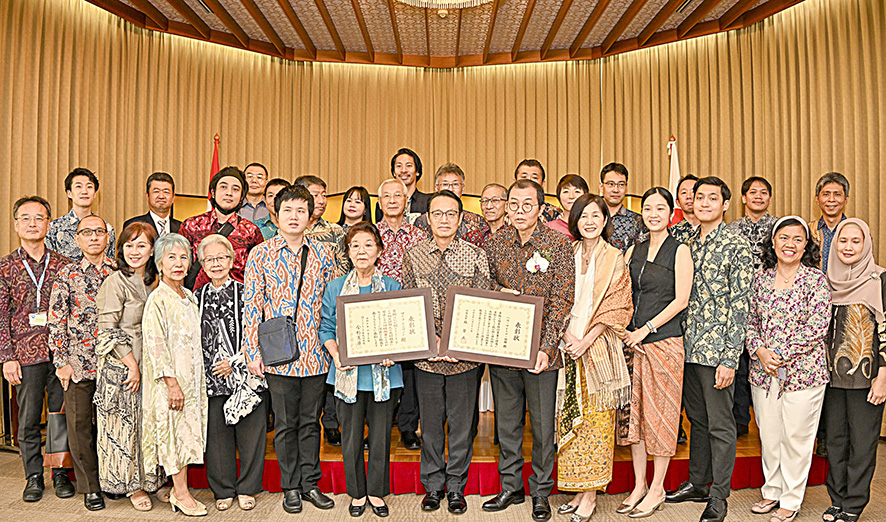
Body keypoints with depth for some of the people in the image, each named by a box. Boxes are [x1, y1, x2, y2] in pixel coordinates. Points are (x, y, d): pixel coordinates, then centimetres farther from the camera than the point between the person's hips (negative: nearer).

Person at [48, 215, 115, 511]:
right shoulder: (66, 275, 1)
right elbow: (56, 322, 0)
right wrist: (62, 362, -5)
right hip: (78, 362, -1)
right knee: (79, 424, 5)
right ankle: (90, 487, 19)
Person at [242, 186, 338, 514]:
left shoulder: (323, 253, 6)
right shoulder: (261, 254, 0)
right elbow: (252, 305, -1)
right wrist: (252, 351, -5)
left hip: (316, 354, 2)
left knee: (310, 421, 12)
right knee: (286, 424, 9)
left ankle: (310, 483, 26)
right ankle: (291, 487, 24)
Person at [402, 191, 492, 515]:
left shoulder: (475, 256, -1)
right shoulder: (415, 255, 3)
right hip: (426, 356, 1)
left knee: (461, 424, 9)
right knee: (430, 423, 12)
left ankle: (456, 486, 27)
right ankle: (433, 485, 29)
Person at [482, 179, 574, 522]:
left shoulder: (558, 244, -6)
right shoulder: (495, 242, 4)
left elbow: (561, 299, -9)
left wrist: (546, 347, -18)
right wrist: (499, 292, -9)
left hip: (540, 346, -3)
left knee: (542, 423, 7)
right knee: (507, 420, 13)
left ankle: (541, 492, 25)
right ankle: (511, 487, 30)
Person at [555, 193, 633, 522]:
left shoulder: (614, 258, 2)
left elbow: (616, 307, -3)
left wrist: (587, 340, -12)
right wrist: (568, 336, -8)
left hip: (599, 348, -3)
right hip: (568, 345, 3)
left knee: (596, 419, -2)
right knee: (569, 418, 5)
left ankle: (591, 494, 7)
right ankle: (578, 490, 17)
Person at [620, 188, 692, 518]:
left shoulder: (679, 251, -2)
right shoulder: (633, 251, 12)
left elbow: (681, 300, -9)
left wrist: (645, 329, -12)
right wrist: (625, 330, -1)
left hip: (665, 340, -5)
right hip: (632, 339, 5)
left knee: (660, 412, 1)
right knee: (634, 411, 8)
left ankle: (657, 489, 15)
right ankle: (639, 485, 21)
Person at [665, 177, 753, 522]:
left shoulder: (736, 247, -8)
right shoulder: (688, 244, 11)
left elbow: (740, 306, -12)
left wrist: (729, 358, -16)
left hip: (717, 350, -6)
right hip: (689, 347, 6)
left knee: (720, 424, 4)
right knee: (696, 418, 17)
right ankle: (697, 484, 30)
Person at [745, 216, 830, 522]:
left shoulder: (816, 280, -5)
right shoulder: (761, 278, 7)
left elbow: (817, 328, -11)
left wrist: (782, 355, -15)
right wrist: (759, 351, -7)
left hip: (802, 371, -4)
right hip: (763, 371, 4)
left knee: (796, 437, 5)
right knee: (768, 435, 12)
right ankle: (772, 491, 30)